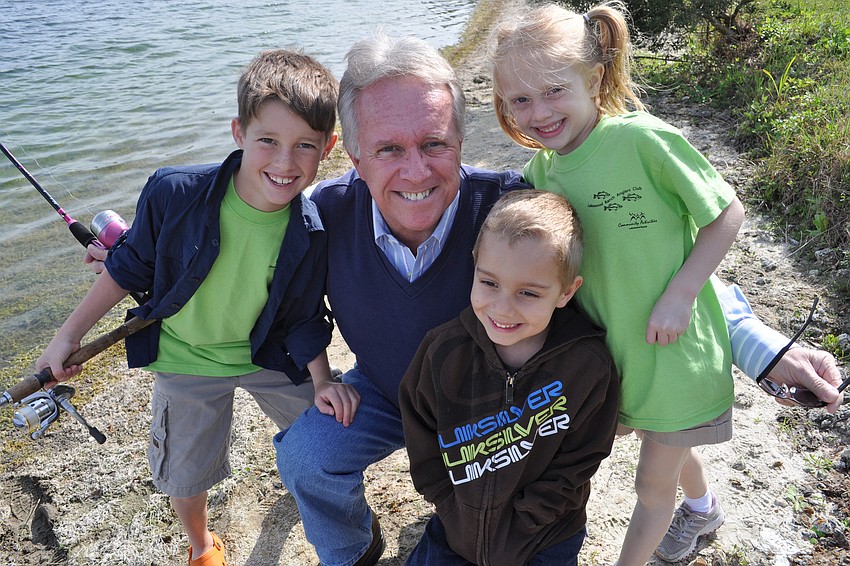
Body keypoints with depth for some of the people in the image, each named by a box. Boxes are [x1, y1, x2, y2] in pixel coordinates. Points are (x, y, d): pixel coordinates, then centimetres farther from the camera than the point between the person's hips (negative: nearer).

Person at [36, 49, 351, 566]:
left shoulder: (313, 231, -24)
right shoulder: (175, 193, -28)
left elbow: (305, 315, -8)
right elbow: (129, 268, -11)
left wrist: (322, 380, -20)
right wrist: (69, 337, -6)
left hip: (270, 355, 1)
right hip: (186, 358, 0)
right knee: (184, 473, 16)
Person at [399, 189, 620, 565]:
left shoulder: (589, 366, -22)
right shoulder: (443, 351, -18)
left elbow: (574, 468, -14)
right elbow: (424, 452, -6)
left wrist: (511, 535, -15)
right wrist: (461, 520, -8)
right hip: (456, 529, 2)